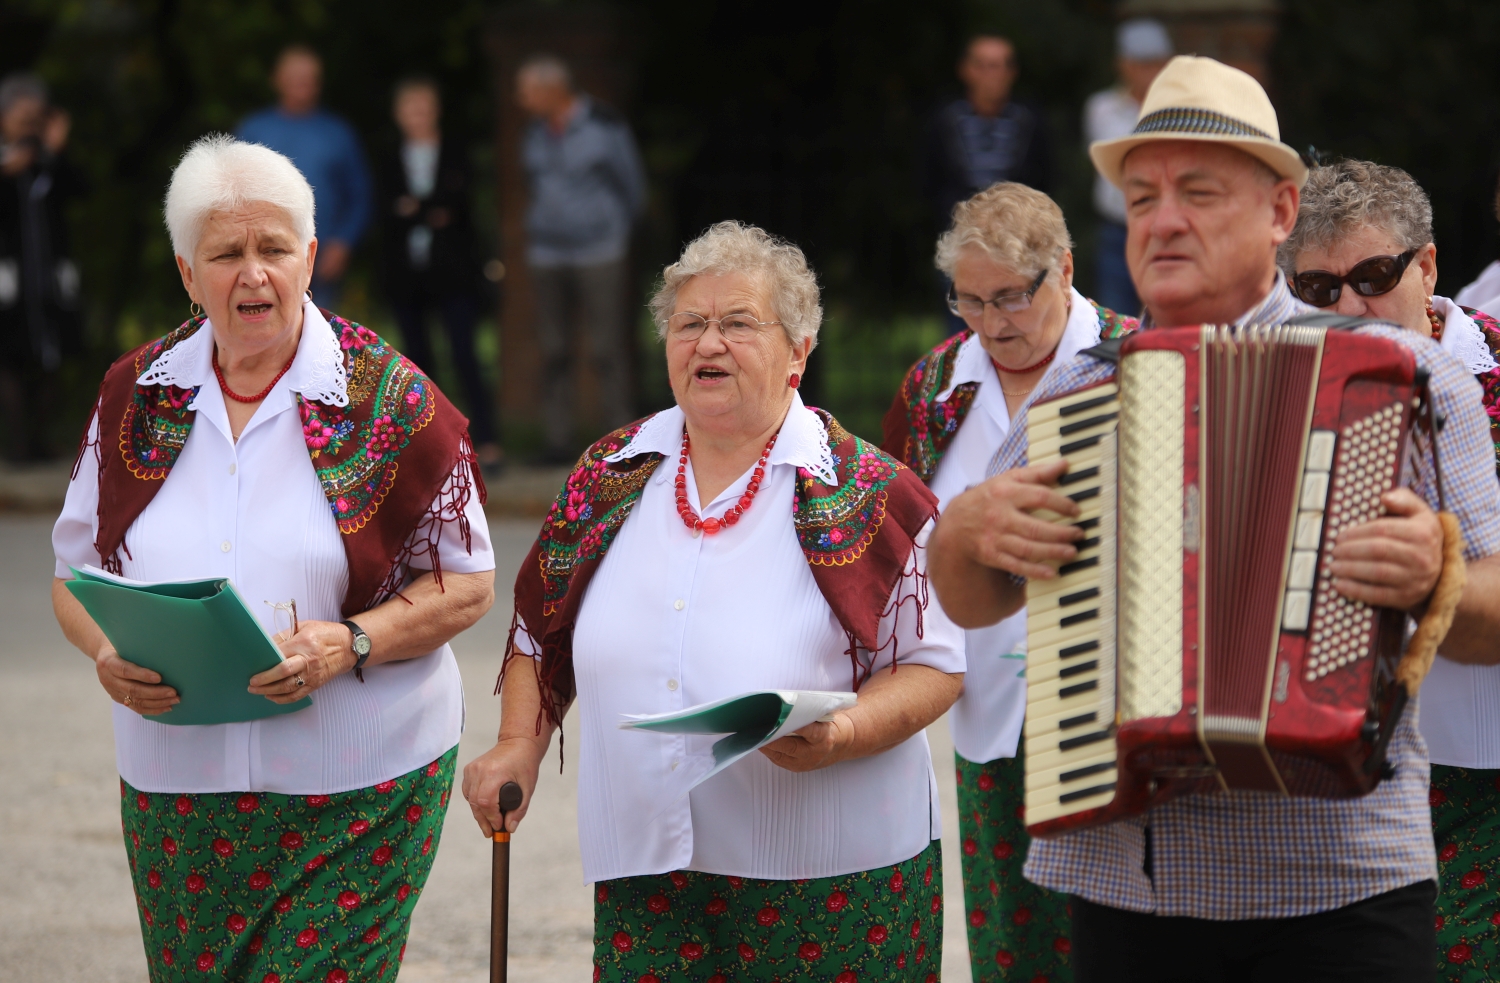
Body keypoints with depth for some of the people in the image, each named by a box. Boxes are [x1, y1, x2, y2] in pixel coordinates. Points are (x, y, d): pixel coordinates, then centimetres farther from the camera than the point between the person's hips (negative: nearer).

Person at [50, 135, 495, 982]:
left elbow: (468, 581, 0)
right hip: (177, 782, 3)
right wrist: (109, 652, -8)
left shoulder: (388, 397, -3)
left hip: (356, 792, -3)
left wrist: (350, 644, -16)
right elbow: (76, 574, 14)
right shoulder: (136, 397, 6)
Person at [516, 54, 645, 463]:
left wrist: (606, 236, 7)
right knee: (553, 352, 1)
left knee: (606, 349, -7)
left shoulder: (605, 127, -9)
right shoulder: (535, 133, 6)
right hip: (547, 257, 4)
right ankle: (558, 442, 4)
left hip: (599, 255, -4)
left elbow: (631, 191, 0)